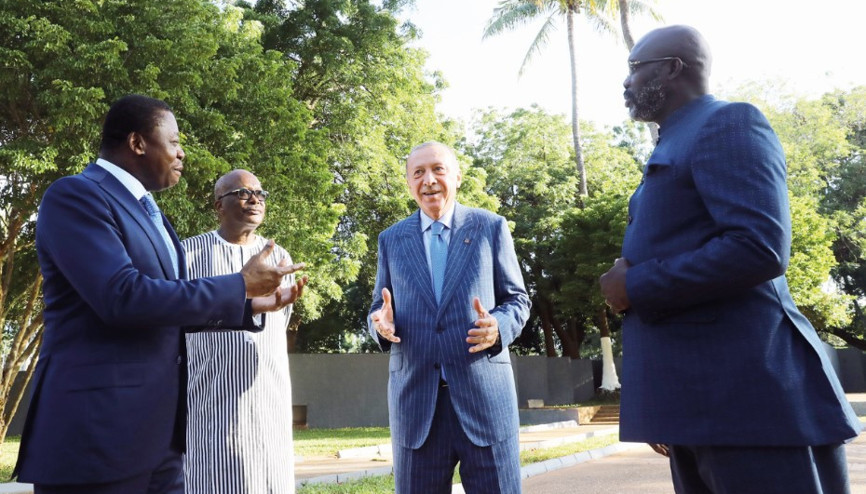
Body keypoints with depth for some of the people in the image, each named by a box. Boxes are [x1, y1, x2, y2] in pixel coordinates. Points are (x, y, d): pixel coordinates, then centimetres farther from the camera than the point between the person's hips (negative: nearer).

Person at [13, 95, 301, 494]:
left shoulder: (148, 212, 18)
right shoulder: (75, 195, -10)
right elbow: (122, 297, -23)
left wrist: (253, 303, 10)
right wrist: (240, 285, -15)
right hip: (97, 430, -8)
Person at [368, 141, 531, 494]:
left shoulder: (491, 227, 6)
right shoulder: (391, 239, 11)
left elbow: (517, 300, 7)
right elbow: (379, 306, 14)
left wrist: (498, 326, -15)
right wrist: (381, 323, -10)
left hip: (483, 392, -1)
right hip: (414, 398, 2)